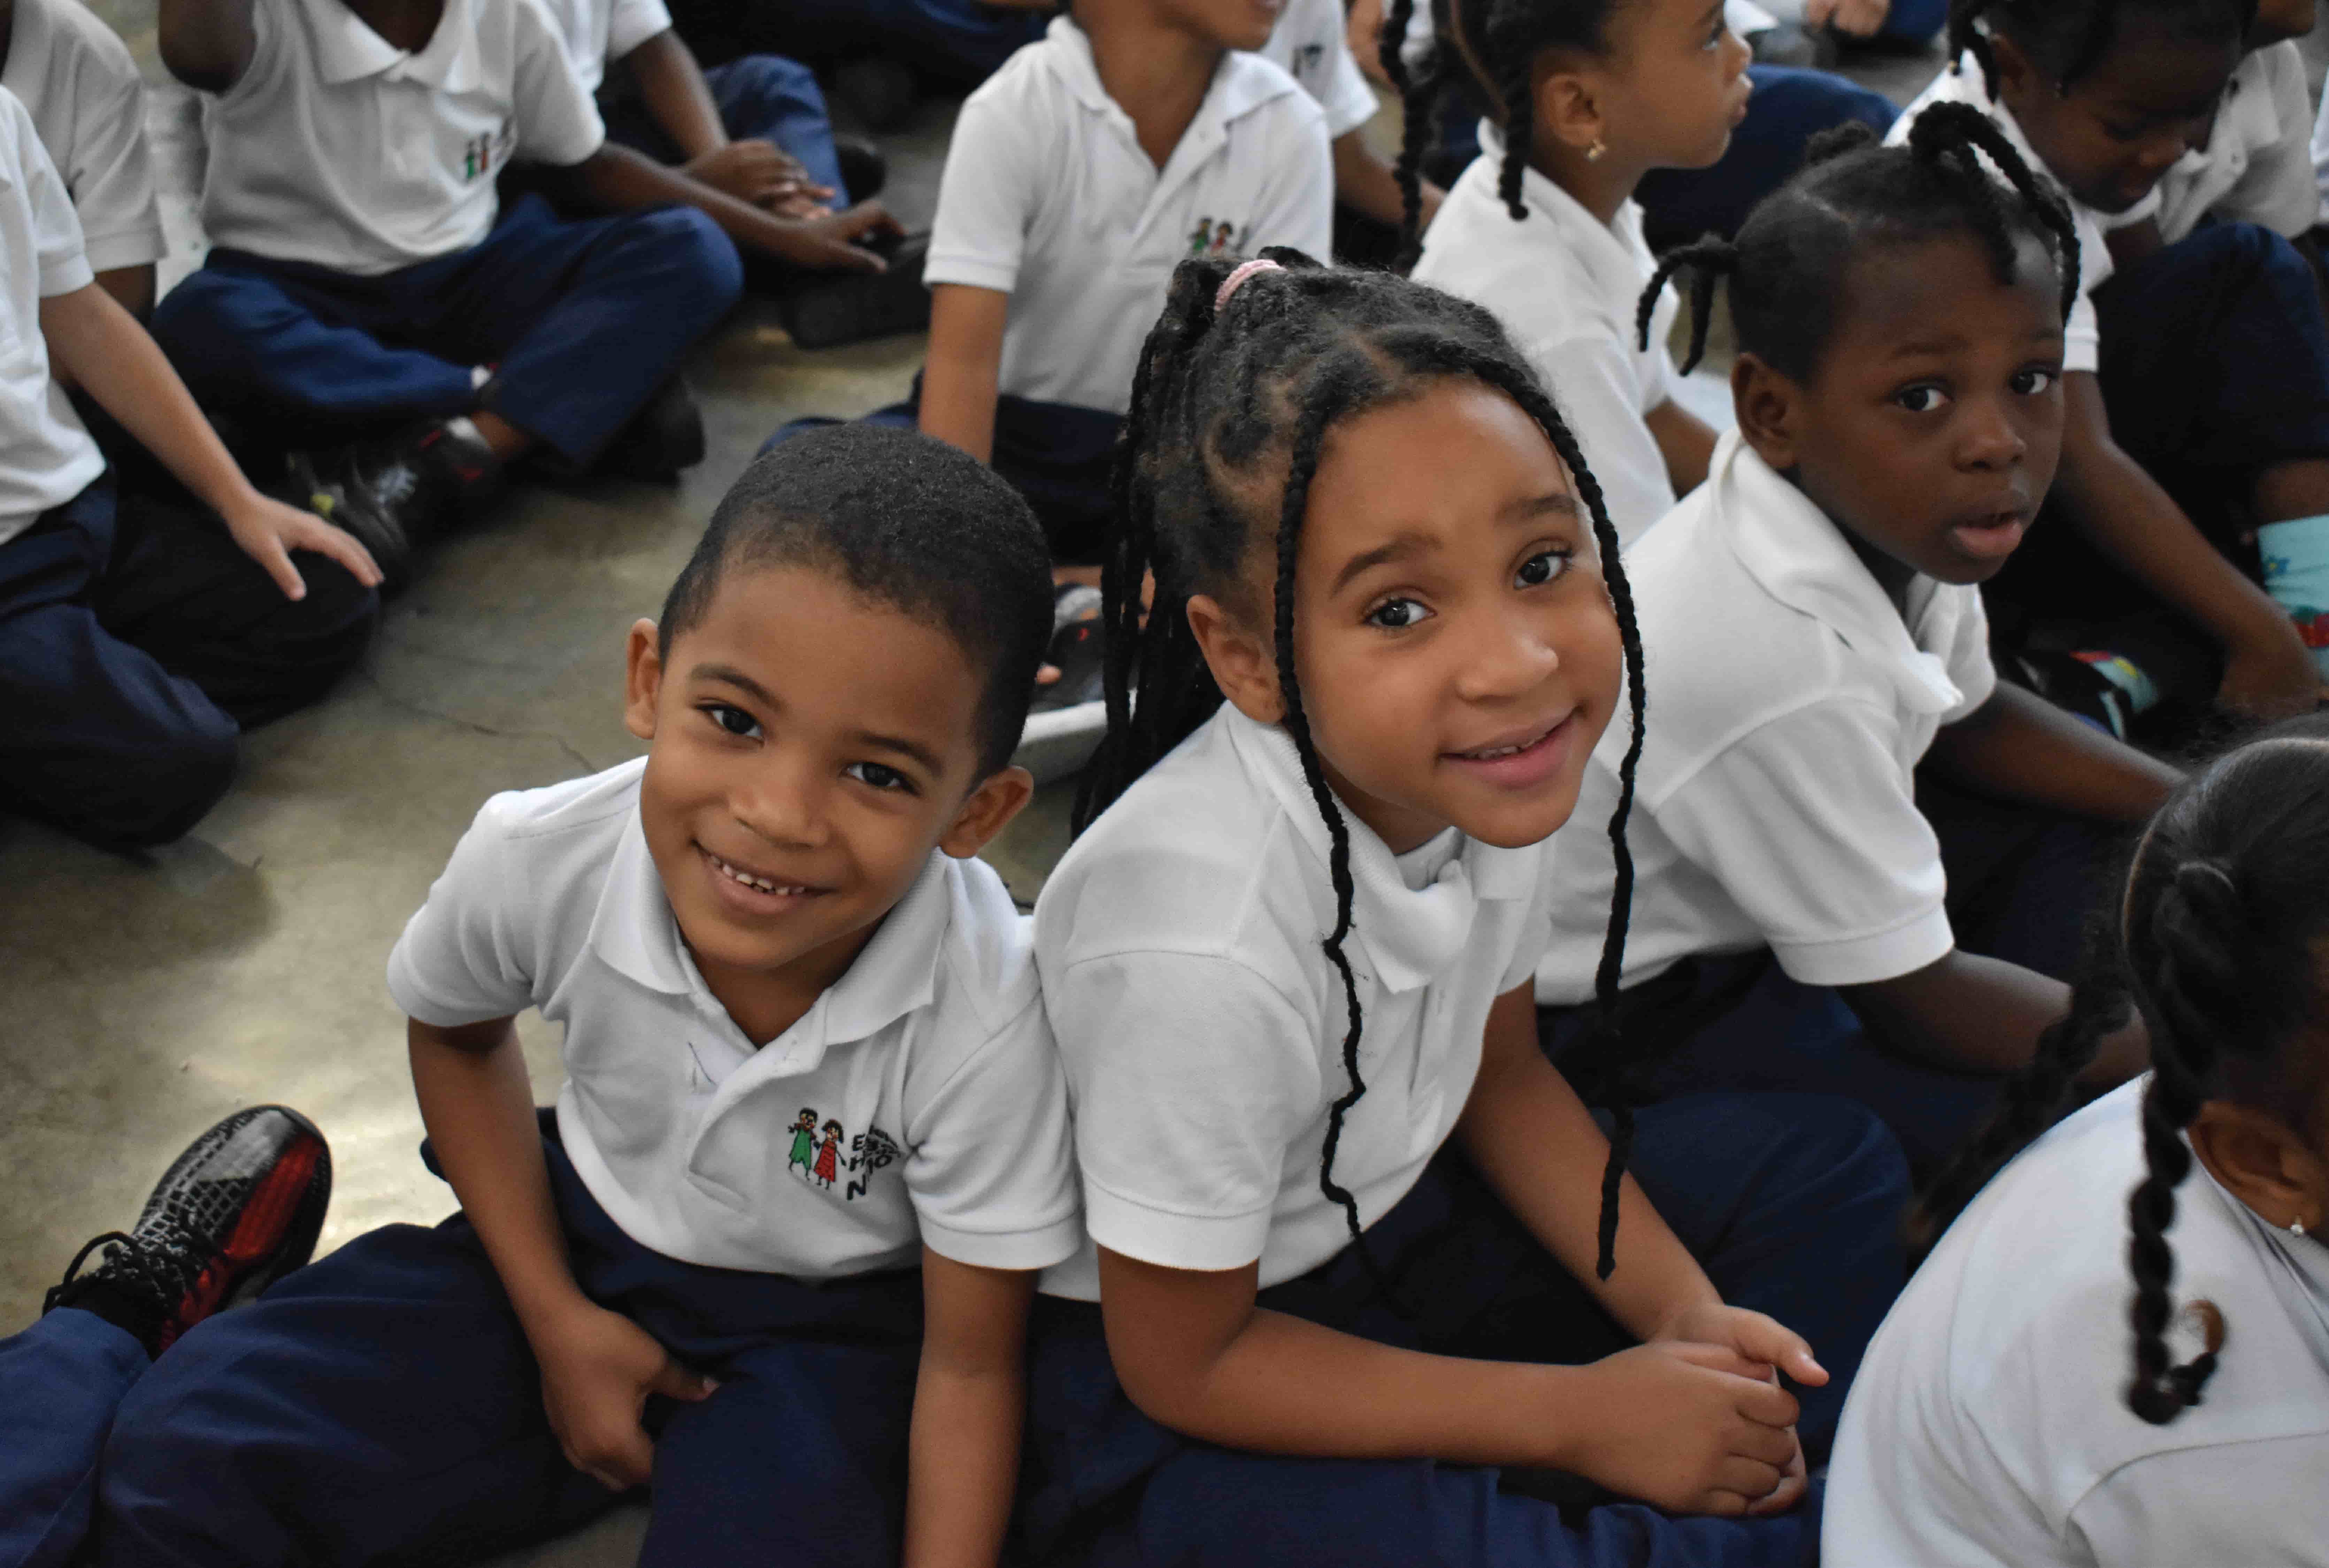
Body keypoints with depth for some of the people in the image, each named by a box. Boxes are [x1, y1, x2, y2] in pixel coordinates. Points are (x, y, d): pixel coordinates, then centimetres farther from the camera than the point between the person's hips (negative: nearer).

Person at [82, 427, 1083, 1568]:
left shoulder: (985, 1024, -33)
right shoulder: (539, 860, -25)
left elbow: (969, 1367, -18)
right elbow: (457, 1031, 1)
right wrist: (556, 1323, -2)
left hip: (834, 1324, -1)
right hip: (584, 1245, 2)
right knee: (186, 1451, -13)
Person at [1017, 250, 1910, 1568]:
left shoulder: (1485, 767, -16)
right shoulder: (1206, 946, -36)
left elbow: (1501, 1075, 4)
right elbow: (1183, 1362, -22)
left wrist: (1683, 1313, -9)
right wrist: (1582, 1415, -18)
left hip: (1394, 1205, 7)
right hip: (1167, 1376, -7)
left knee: (1834, 1163, 9)